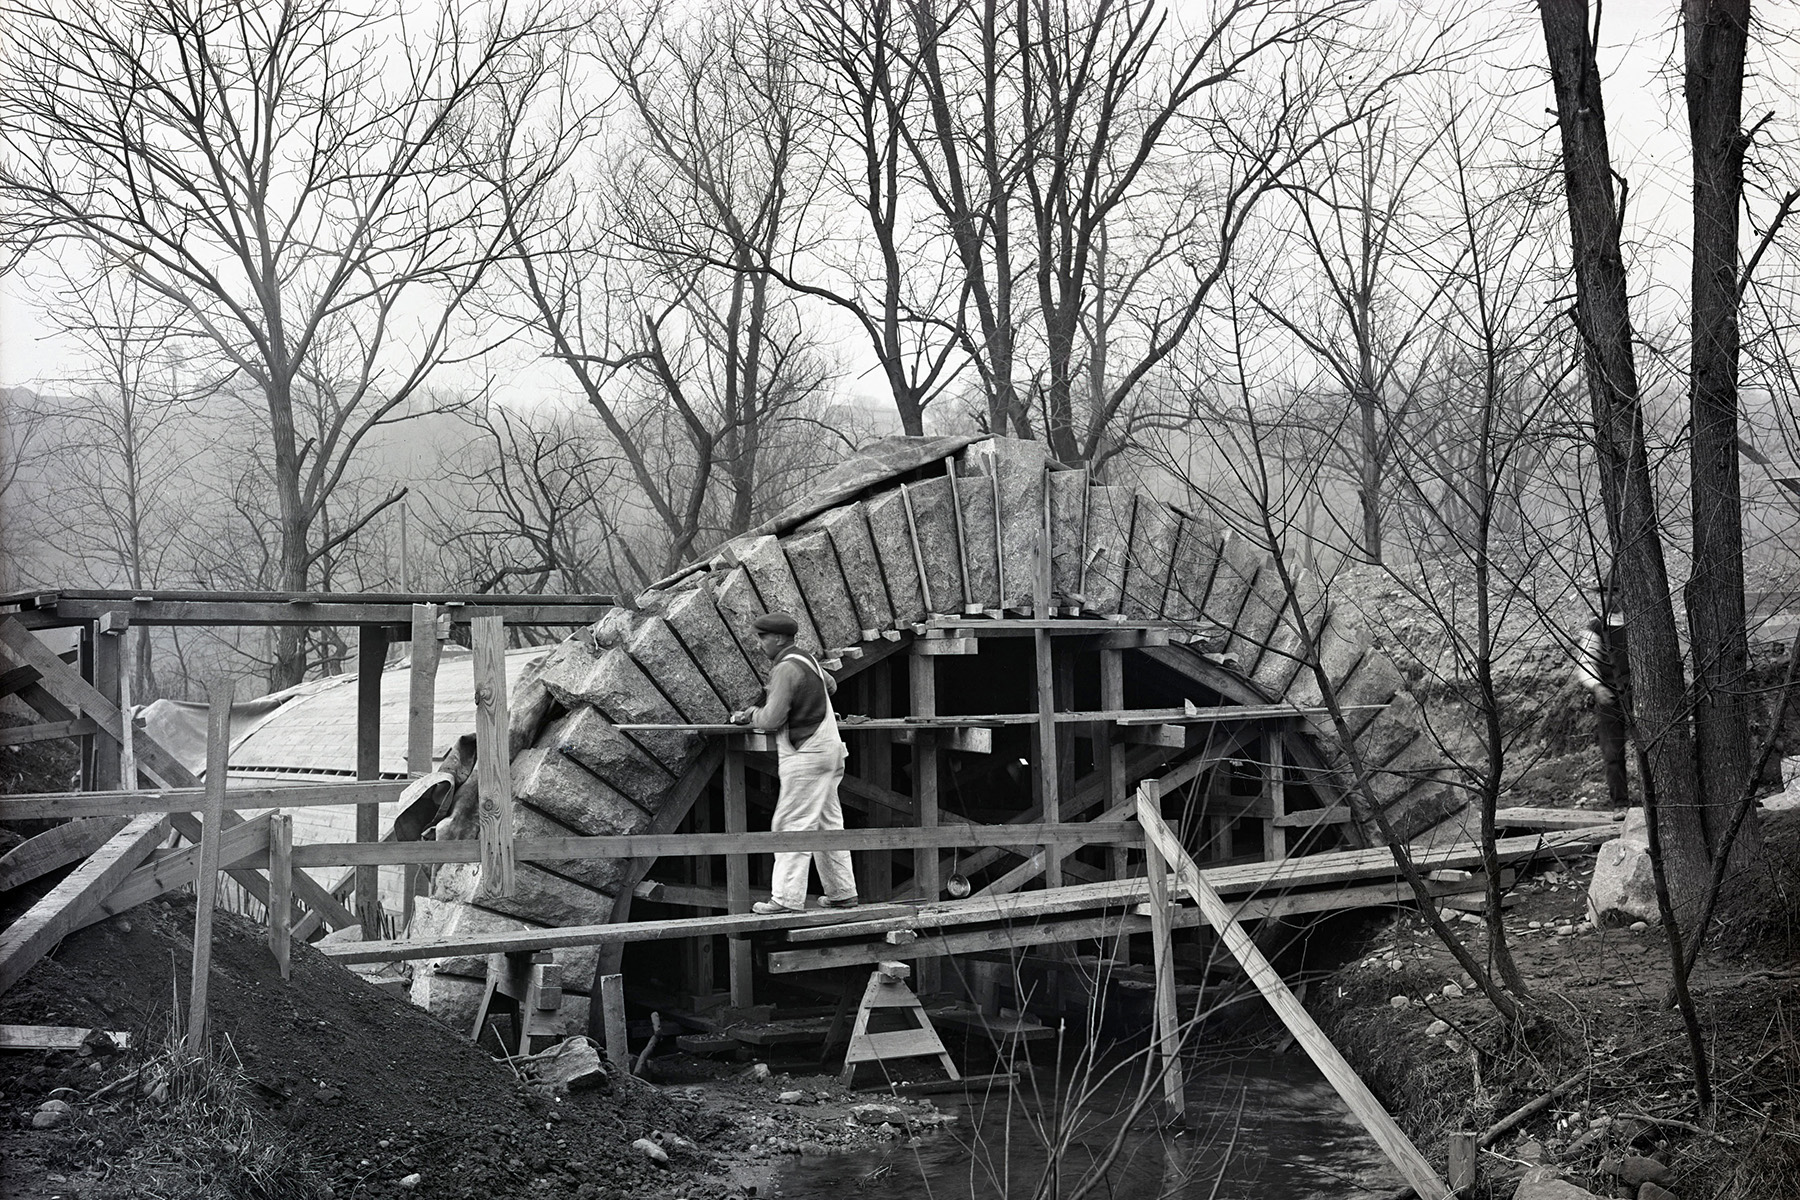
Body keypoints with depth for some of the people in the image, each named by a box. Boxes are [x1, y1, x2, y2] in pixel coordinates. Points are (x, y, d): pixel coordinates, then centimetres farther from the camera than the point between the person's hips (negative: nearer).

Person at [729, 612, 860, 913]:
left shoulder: (785, 669, -16)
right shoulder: (808, 660, 14)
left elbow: (771, 719, -20)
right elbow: (830, 684, 34)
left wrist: (748, 715, -1)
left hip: (805, 757, -10)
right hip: (828, 750, 10)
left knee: (792, 825, -8)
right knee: (827, 823, 14)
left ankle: (788, 898, -8)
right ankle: (842, 892, 19)